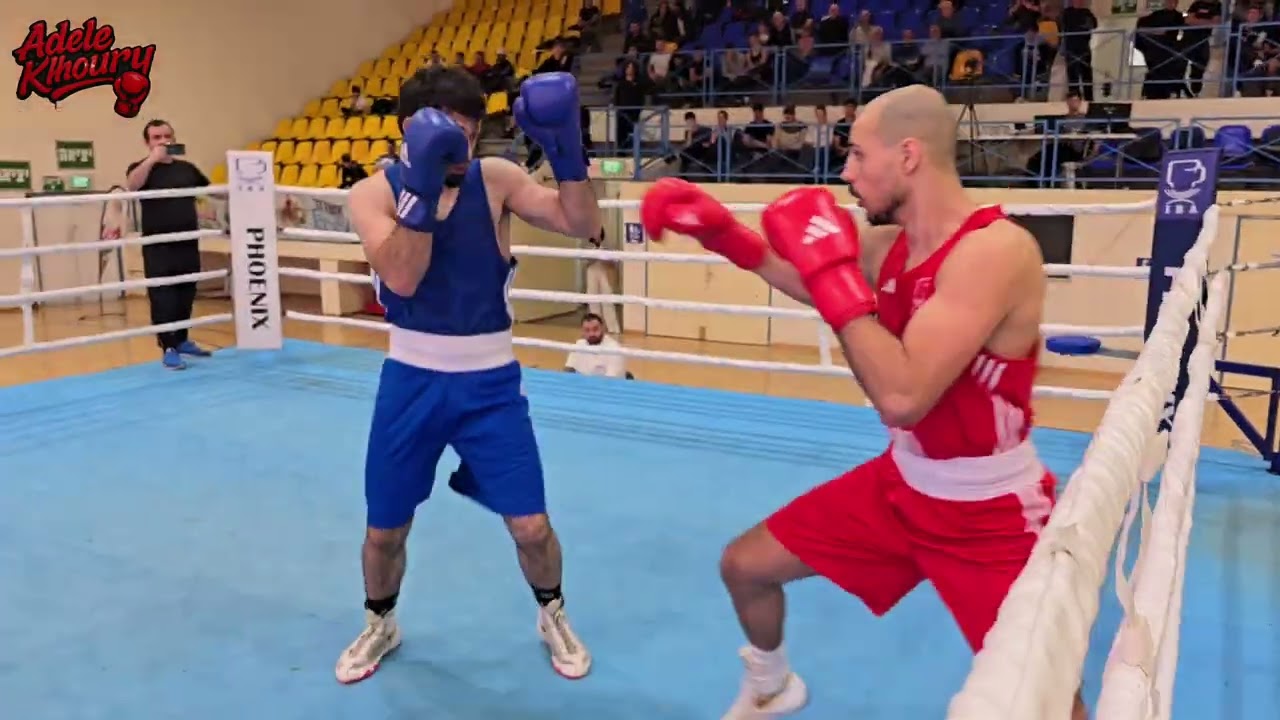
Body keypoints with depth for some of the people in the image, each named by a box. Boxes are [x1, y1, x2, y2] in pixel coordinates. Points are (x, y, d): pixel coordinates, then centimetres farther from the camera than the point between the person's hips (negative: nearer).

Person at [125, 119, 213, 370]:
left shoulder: (187, 168, 12)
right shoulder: (142, 167, 1)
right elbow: (132, 184, -22)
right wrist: (152, 159, -22)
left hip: (188, 244, 4)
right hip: (158, 247, -4)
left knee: (186, 295, 12)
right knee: (162, 297, -5)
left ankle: (182, 340, 27)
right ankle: (168, 348, -1)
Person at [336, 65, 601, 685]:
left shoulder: (495, 179, -4)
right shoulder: (374, 192, -6)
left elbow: (582, 225, -14)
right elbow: (402, 278, -23)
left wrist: (566, 150, -27)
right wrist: (420, 183, -30)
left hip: (491, 382, 0)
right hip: (412, 380, 1)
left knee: (531, 527, -1)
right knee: (384, 529, 12)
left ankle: (553, 618, 30)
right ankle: (379, 625, 42)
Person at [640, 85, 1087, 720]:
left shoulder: (998, 249, -29)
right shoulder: (886, 244, -4)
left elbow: (900, 397, -37)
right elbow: (810, 284, 17)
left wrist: (832, 267, -31)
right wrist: (719, 231, 4)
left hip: (993, 513, -7)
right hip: (901, 484, 7)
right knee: (744, 566, 13)